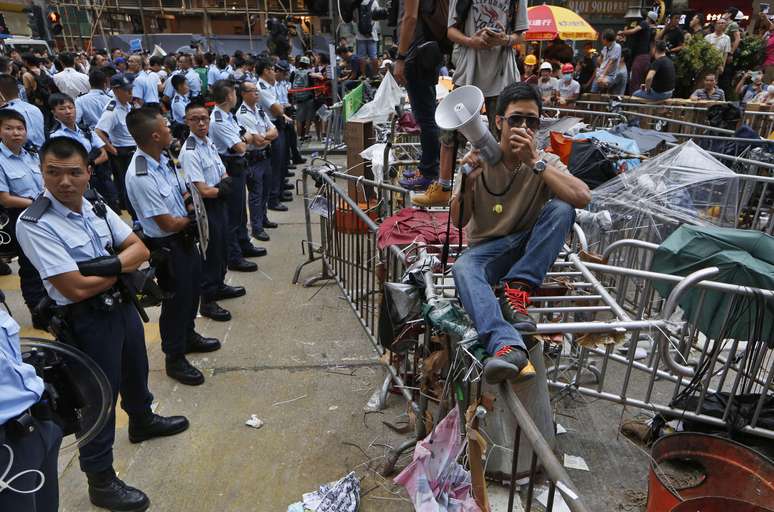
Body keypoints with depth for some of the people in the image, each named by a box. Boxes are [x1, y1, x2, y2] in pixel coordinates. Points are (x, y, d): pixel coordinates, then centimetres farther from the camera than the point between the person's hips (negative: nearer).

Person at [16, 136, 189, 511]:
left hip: (122, 305, 7)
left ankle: (142, 421, 57)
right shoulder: (34, 224, -21)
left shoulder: (97, 208, 0)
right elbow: (76, 288, -25)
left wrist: (107, 265, -22)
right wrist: (124, 265, -12)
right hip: (86, 321, -7)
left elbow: (140, 249, -3)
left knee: (135, 370, 27)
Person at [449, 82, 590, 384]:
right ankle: (507, 347, -54)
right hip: (487, 250, 0)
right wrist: (468, 182, -25)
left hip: (529, 249, 1)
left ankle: (517, 290, -25)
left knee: (561, 209, -26)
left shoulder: (545, 162, -3)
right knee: (462, 268, -35)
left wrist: (534, 161, -26)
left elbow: (583, 198, -23)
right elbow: (458, 222, -7)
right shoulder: (481, 159, -3)